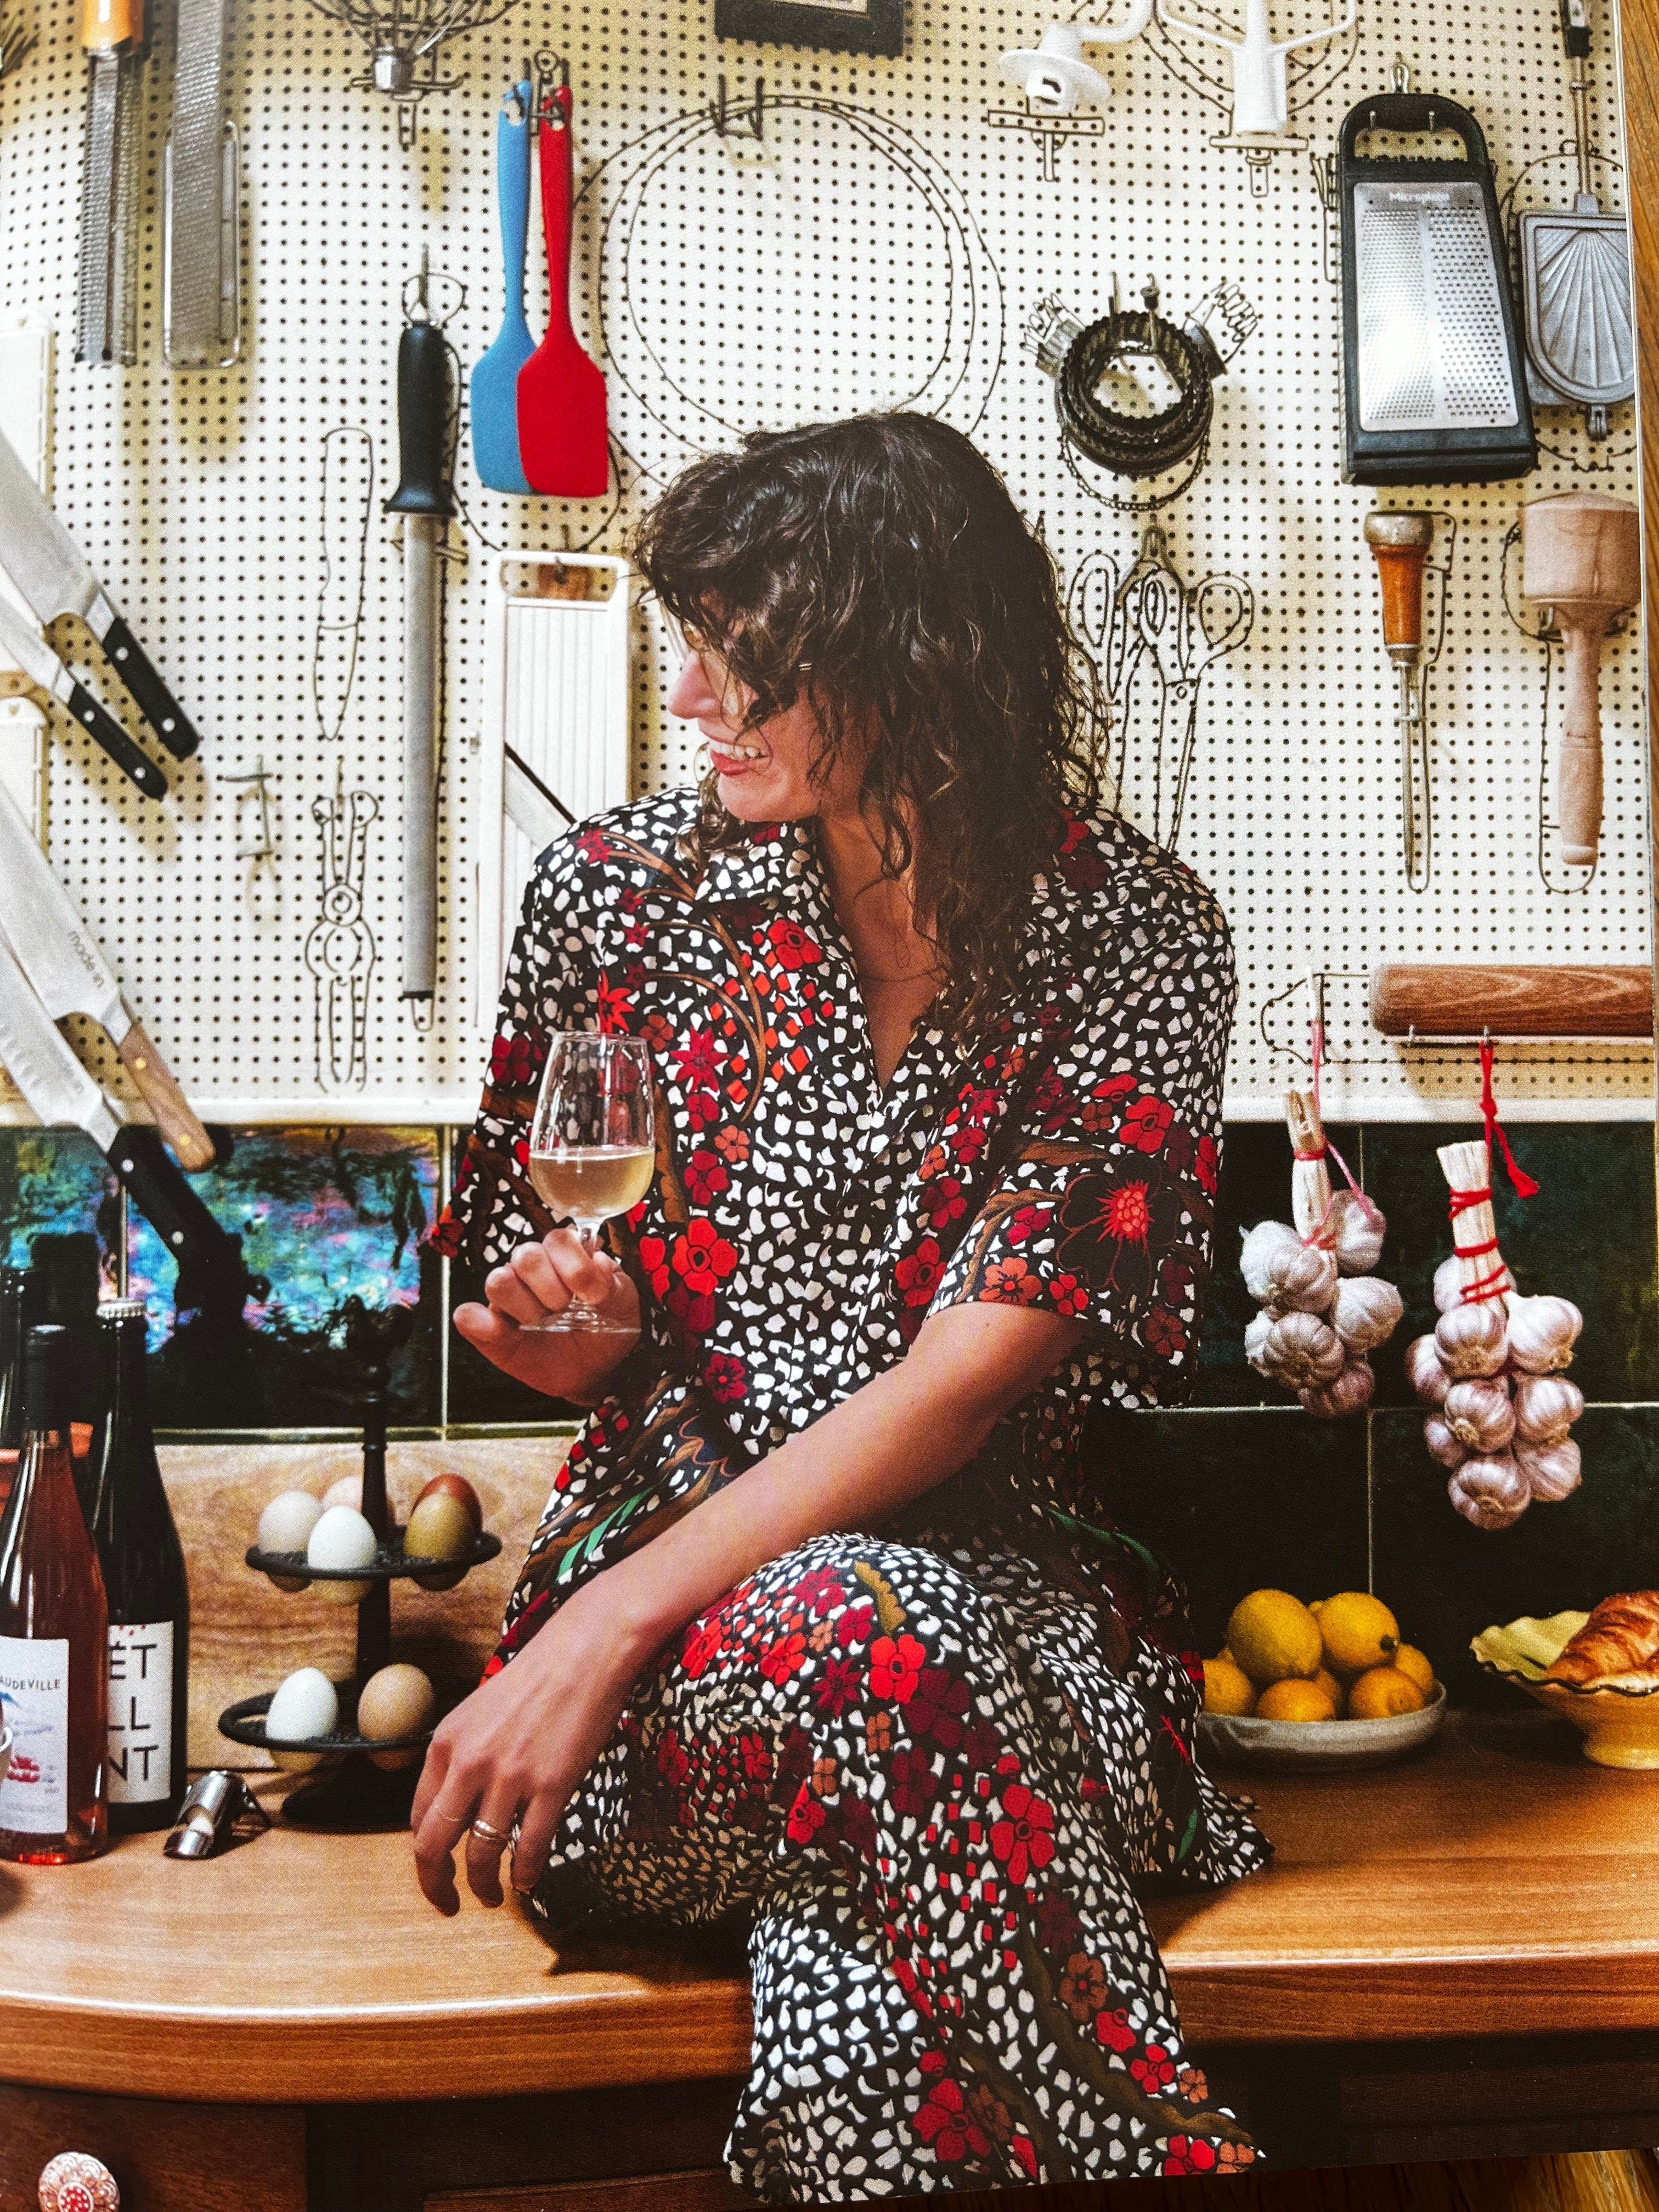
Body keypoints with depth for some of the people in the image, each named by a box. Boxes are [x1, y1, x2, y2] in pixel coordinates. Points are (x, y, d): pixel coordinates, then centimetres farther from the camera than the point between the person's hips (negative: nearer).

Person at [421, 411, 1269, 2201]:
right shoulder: (619, 887, 0)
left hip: (998, 1577, -1)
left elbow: (962, 1380, -14)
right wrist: (583, 1331, -14)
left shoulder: (1136, 938, -7)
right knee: (852, 1649, -34)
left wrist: (605, 1629, -20)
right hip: (662, 1549, 1)